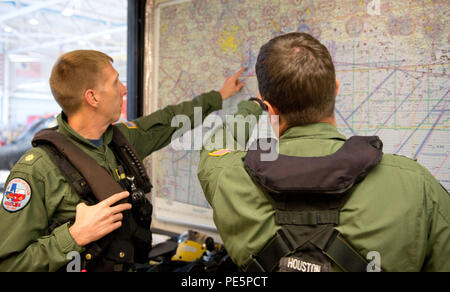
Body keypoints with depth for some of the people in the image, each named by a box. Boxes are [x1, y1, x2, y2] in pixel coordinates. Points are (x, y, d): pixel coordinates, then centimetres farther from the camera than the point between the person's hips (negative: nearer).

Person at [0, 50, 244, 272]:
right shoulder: (35, 170, -18)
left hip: (128, 264, 5)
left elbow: (169, 120, 15)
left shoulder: (122, 138, 0)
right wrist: (75, 236, -27)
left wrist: (218, 96, 25)